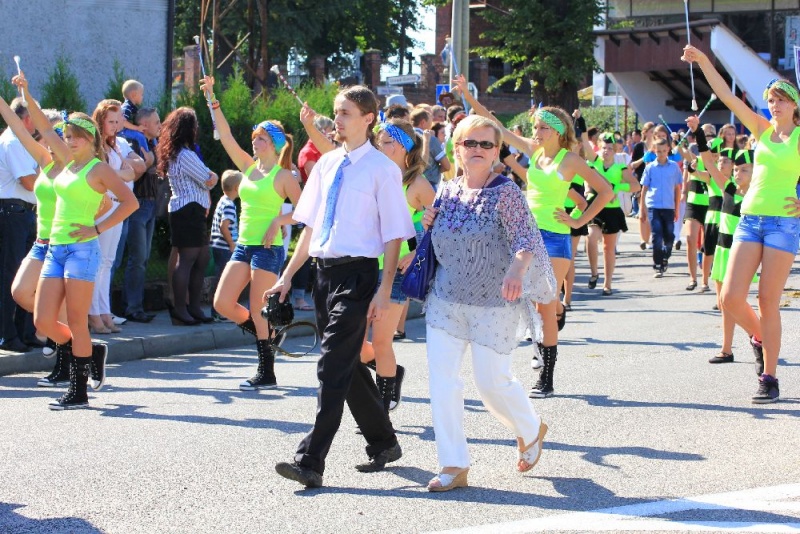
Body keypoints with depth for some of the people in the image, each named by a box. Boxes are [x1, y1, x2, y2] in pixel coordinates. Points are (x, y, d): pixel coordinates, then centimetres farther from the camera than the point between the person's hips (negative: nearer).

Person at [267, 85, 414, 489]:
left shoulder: (382, 169, -6)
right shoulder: (327, 165, 13)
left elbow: (394, 235, -8)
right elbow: (311, 225, 18)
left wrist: (384, 290, -15)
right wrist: (287, 276, 14)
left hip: (357, 274, -7)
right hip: (324, 271, 7)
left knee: (333, 365, -13)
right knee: (349, 366, 14)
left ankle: (311, 462, -14)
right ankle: (383, 443, 31)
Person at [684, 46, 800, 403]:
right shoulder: (762, 128, 12)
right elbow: (726, 95, 8)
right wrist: (703, 61, 1)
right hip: (750, 219, 4)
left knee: (768, 303, -5)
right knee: (731, 298, -5)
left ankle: (769, 379, 4)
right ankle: (759, 338, 25)